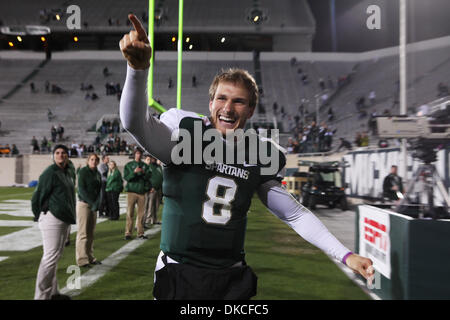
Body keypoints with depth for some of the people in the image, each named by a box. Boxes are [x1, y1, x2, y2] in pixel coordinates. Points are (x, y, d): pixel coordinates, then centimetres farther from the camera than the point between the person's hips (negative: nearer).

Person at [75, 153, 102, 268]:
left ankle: (90, 257, 17)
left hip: (94, 205, 6)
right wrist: (91, 202, -16)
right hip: (83, 204, -6)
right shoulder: (83, 171, -6)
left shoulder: (98, 173, 13)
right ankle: (81, 259, 0)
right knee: (83, 233, -5)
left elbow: (99, 190, 11)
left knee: (91, 233, 10)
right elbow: (81, 189, -12)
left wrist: (96, 203, -5)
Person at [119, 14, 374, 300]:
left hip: (232, 278, 3)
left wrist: (345, 255, 3)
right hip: (178, 274, -2)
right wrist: (138, 68, -46)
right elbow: (136, 124, -29)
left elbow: (296, 214, 7)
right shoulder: (185, 131, -10)